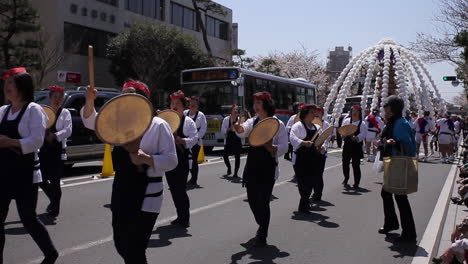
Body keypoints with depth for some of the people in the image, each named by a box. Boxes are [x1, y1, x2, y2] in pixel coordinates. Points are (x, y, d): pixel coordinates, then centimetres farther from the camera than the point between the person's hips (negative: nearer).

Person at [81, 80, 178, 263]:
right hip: (121, 192, 7)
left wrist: (146, 158, -26)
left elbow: (171, 160, -12)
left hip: (146, 195, -6)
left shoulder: (158, 125, -10)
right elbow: (91, 121, 3)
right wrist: (90, 101, -15)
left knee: (134, 249, -5)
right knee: (121, 245, 16)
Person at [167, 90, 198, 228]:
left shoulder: (188, 121, -4)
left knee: (180, 189, -7)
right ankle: (180, 216, 24)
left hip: (182, 159, -6)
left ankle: (185, 218, 7)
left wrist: (180, 140, -24)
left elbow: (194, 138, -12)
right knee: (173, 189, 11)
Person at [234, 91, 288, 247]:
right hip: (252, 166, 5)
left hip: (268, 168, -5)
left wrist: (271, 147, -29)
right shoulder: (253, 122, 8)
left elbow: (284, 147, -10)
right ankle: (262, 226, 39)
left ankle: (262, 236, 5)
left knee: (263, 201, -8)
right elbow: (242, 131, -13)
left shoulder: (278, 124, -4)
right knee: (252, 200, 13)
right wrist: (235, 123, -34)